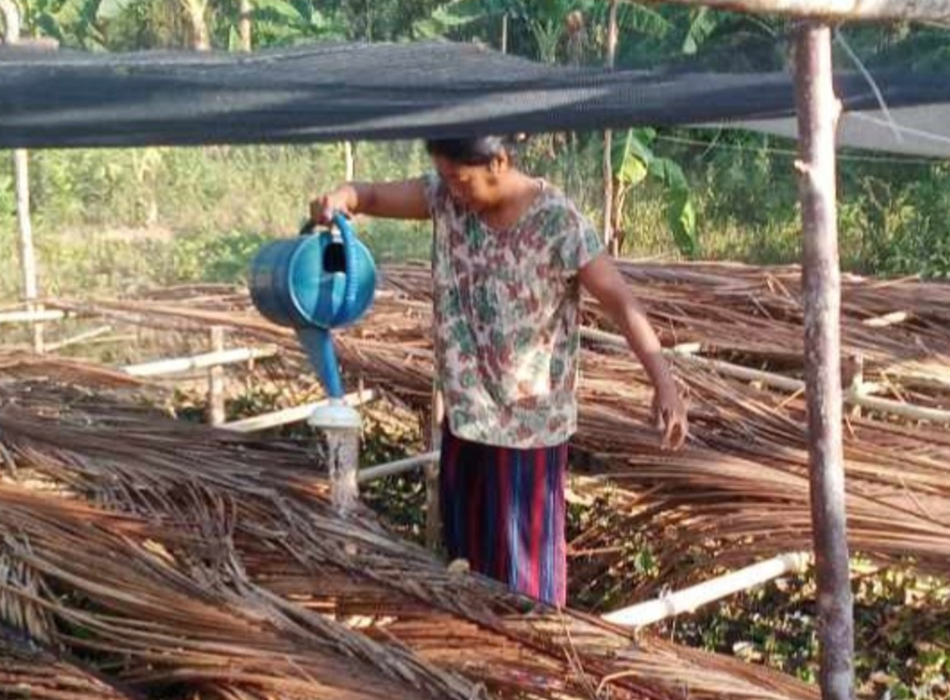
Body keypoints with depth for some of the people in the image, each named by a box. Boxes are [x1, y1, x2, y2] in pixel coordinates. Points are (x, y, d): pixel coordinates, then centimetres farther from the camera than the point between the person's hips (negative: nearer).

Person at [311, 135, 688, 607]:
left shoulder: (558, 223, -21)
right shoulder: (447, 197, -4)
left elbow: (620, 300, -23)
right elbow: (374, 197, 1)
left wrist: (663, 382, -34)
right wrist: (339, 199, -24)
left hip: (530, 417, -6)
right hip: (465, 406, 6)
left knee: (524, 551, 6)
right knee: (465, 542, 20)